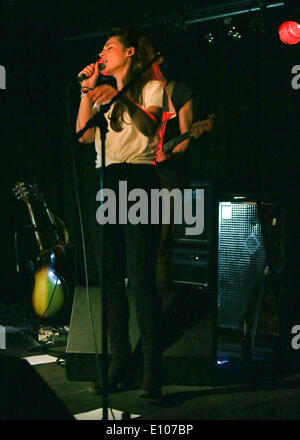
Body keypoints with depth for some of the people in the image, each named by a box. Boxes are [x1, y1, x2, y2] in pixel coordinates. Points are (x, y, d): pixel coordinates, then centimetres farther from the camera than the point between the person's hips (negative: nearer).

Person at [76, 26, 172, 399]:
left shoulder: (152, 85, 7)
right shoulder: (104, 94, 26)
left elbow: (149, 126, -13)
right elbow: (84, 135, 13)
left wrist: (122, 97, -29)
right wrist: (87, 92, 8)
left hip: (138, 180, -6)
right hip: (106, 183, 6)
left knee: (140, 277, -13)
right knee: (112, 277, 4)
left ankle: (152, 365, -11)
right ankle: (119, 356, 10)